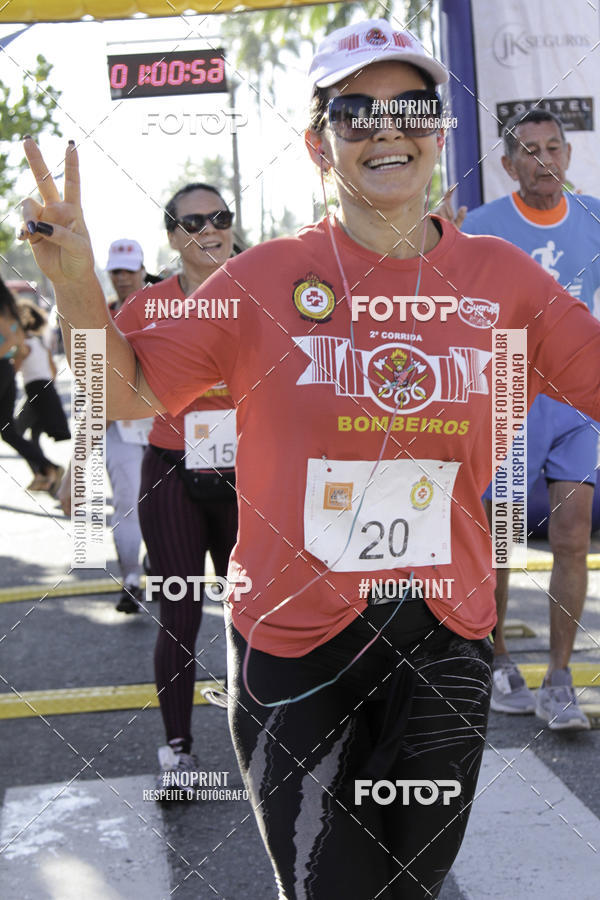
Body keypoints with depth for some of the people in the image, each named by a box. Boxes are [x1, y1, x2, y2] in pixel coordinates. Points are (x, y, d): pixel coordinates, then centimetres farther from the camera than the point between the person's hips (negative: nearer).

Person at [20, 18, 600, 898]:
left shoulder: (502, 277, -1)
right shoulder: (265, 280, -5)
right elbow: (127, 393, 0)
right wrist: (74, 278, -15)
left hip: (446, 638, 2)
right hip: (293, 637, -2)